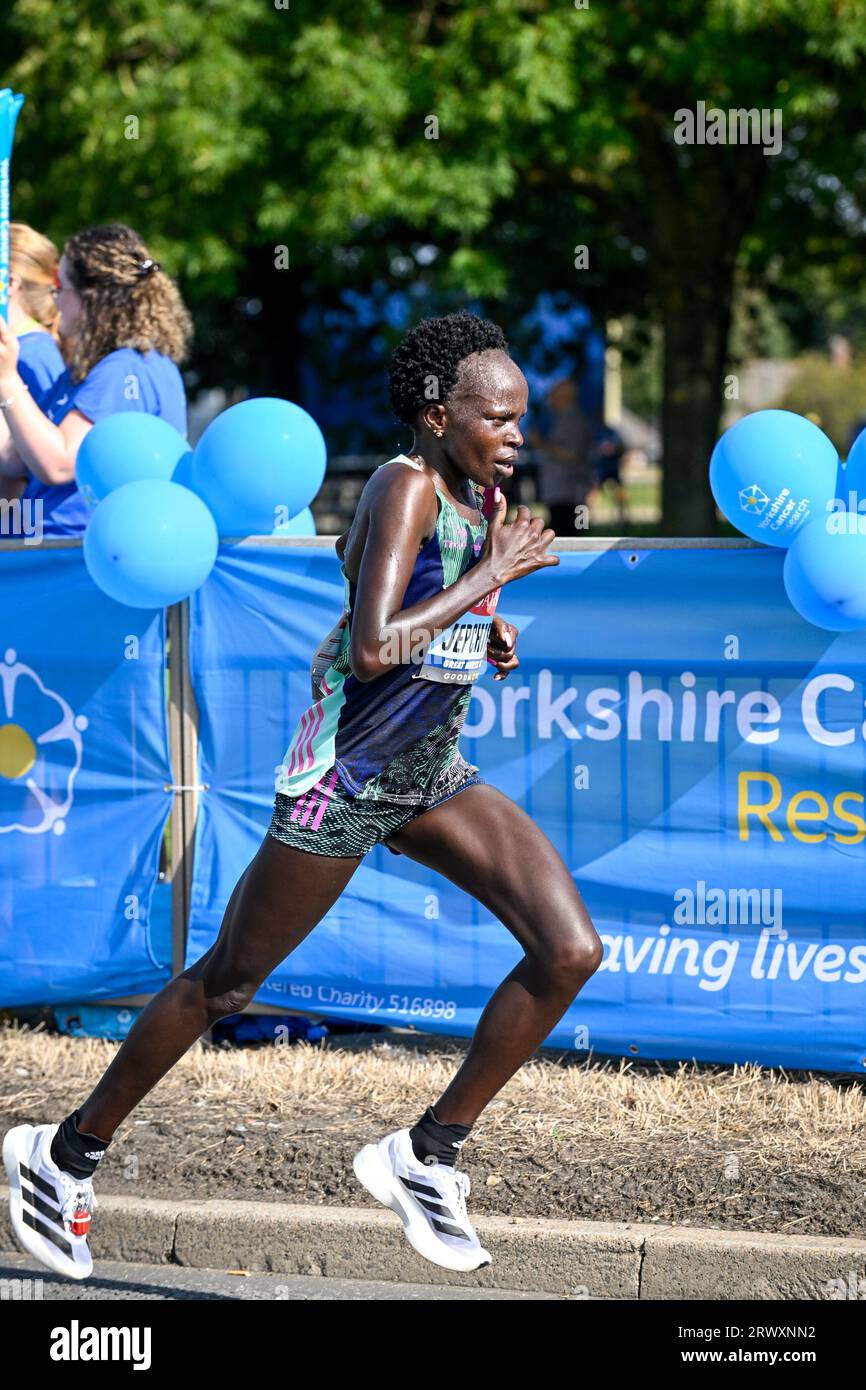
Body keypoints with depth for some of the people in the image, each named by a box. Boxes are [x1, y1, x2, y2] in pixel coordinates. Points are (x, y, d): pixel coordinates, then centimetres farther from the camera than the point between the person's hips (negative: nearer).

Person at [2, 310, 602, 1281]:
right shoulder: (403, 487, -21)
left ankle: (427, 1155, 3)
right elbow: (371, 649, -33)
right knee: (225, 985, 5)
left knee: (570, 952, -7)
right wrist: (488, 577, -26)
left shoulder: (481, 491, 4)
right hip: (345, 777, -8)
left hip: (434, 776, 8)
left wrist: (489, 630, 7)